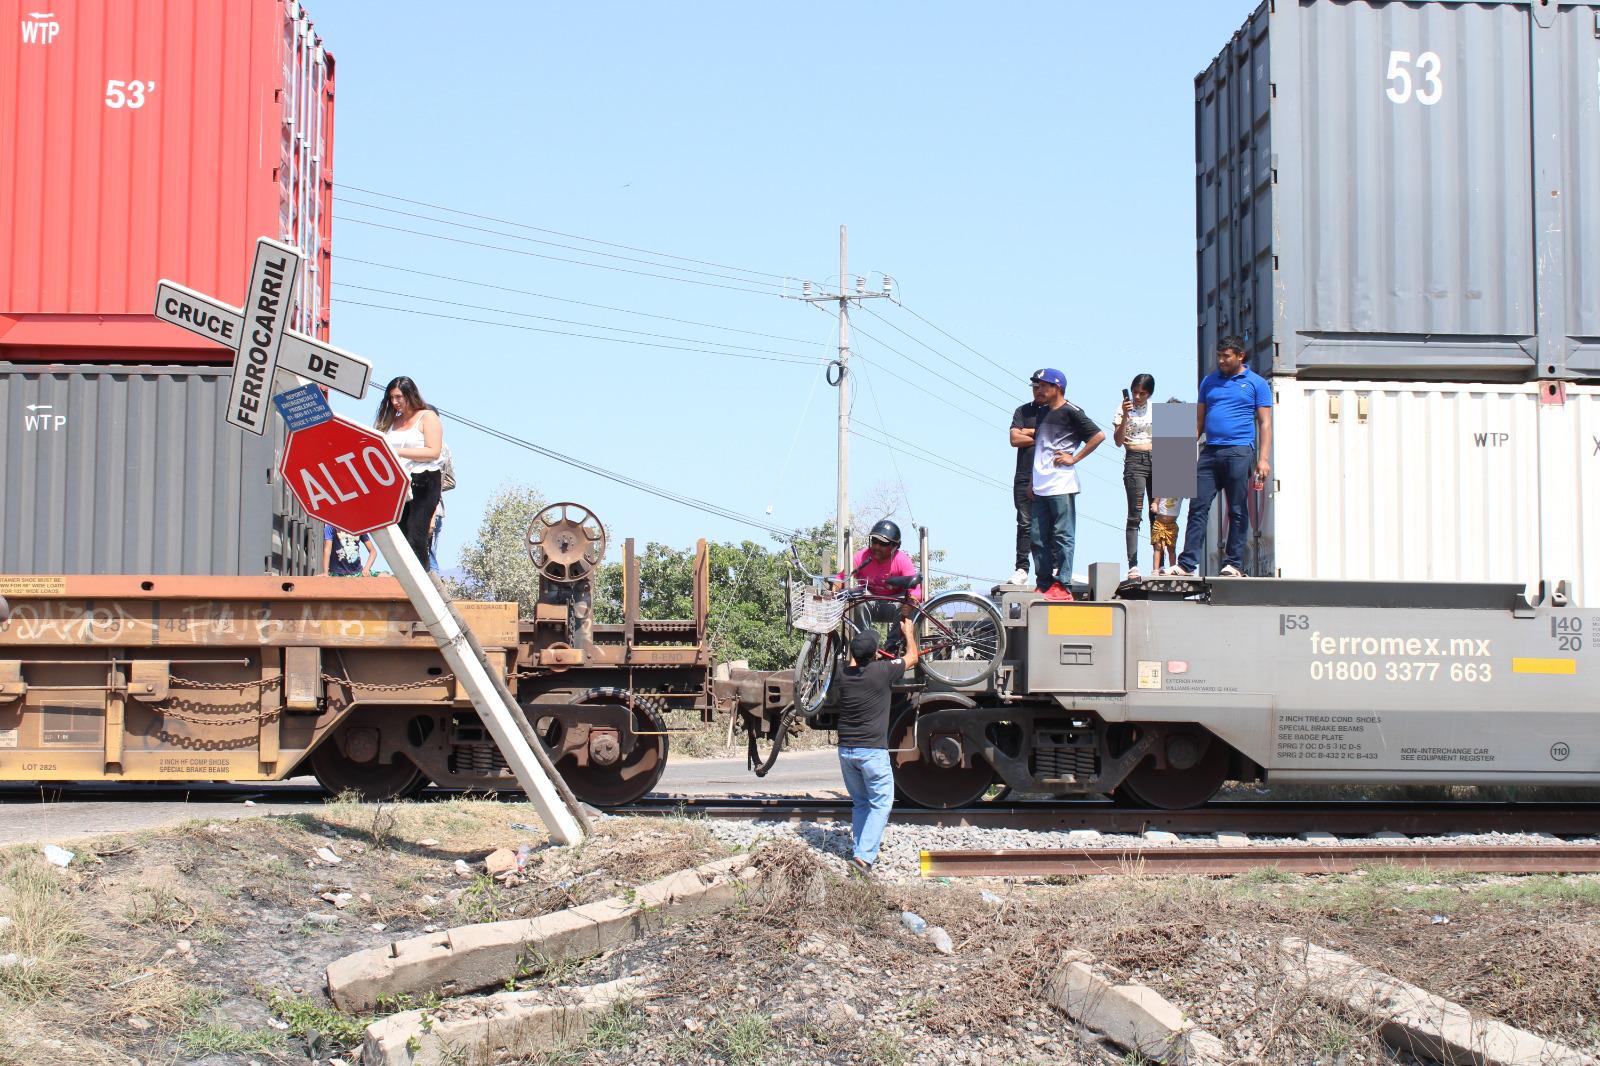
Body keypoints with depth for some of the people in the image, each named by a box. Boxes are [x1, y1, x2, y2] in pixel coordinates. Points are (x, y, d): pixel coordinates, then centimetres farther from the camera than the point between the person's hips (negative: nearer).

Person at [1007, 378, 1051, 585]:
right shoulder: (1023, 411, 15)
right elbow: (1015, 439, 3)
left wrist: (1029, 432, -1)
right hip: (1024, 476, 2)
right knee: (1025, 523, -1)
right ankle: (1021, 568, -1)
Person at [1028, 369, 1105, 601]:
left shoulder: (1070, 412, -5)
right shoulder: (1043, 414, 20)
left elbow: (1099, 435, -10)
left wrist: (1074, 458, -9)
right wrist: (1032, 481, 19)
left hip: (1062, 486, -8)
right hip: (1041, 487, 9)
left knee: (1063, 536, -7)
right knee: (1039, 537, 7)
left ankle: (1062, 586, -9)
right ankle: (1043, 584, 11)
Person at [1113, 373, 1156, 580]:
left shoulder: (1155, 411, 13)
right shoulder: (1123, 409, 3)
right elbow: (1118, 441, -5)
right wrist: (1125, 417, -15)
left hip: (1156, 460, 4)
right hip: (1135, 460, -4)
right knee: (1135, 515, -10)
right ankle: (1133, 565, -14)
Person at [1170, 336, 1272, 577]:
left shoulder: (1256, 383, 6)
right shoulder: (1209, 381, 18)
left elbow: (1265, 423, 2)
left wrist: (1263, 459, -8)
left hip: (1239, 451, -4)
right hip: (1210, 451, 4)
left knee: (1238, 511, 0)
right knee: (1198, 508, -3)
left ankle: (1234, 564, 5)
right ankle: (1186, 564, -5)